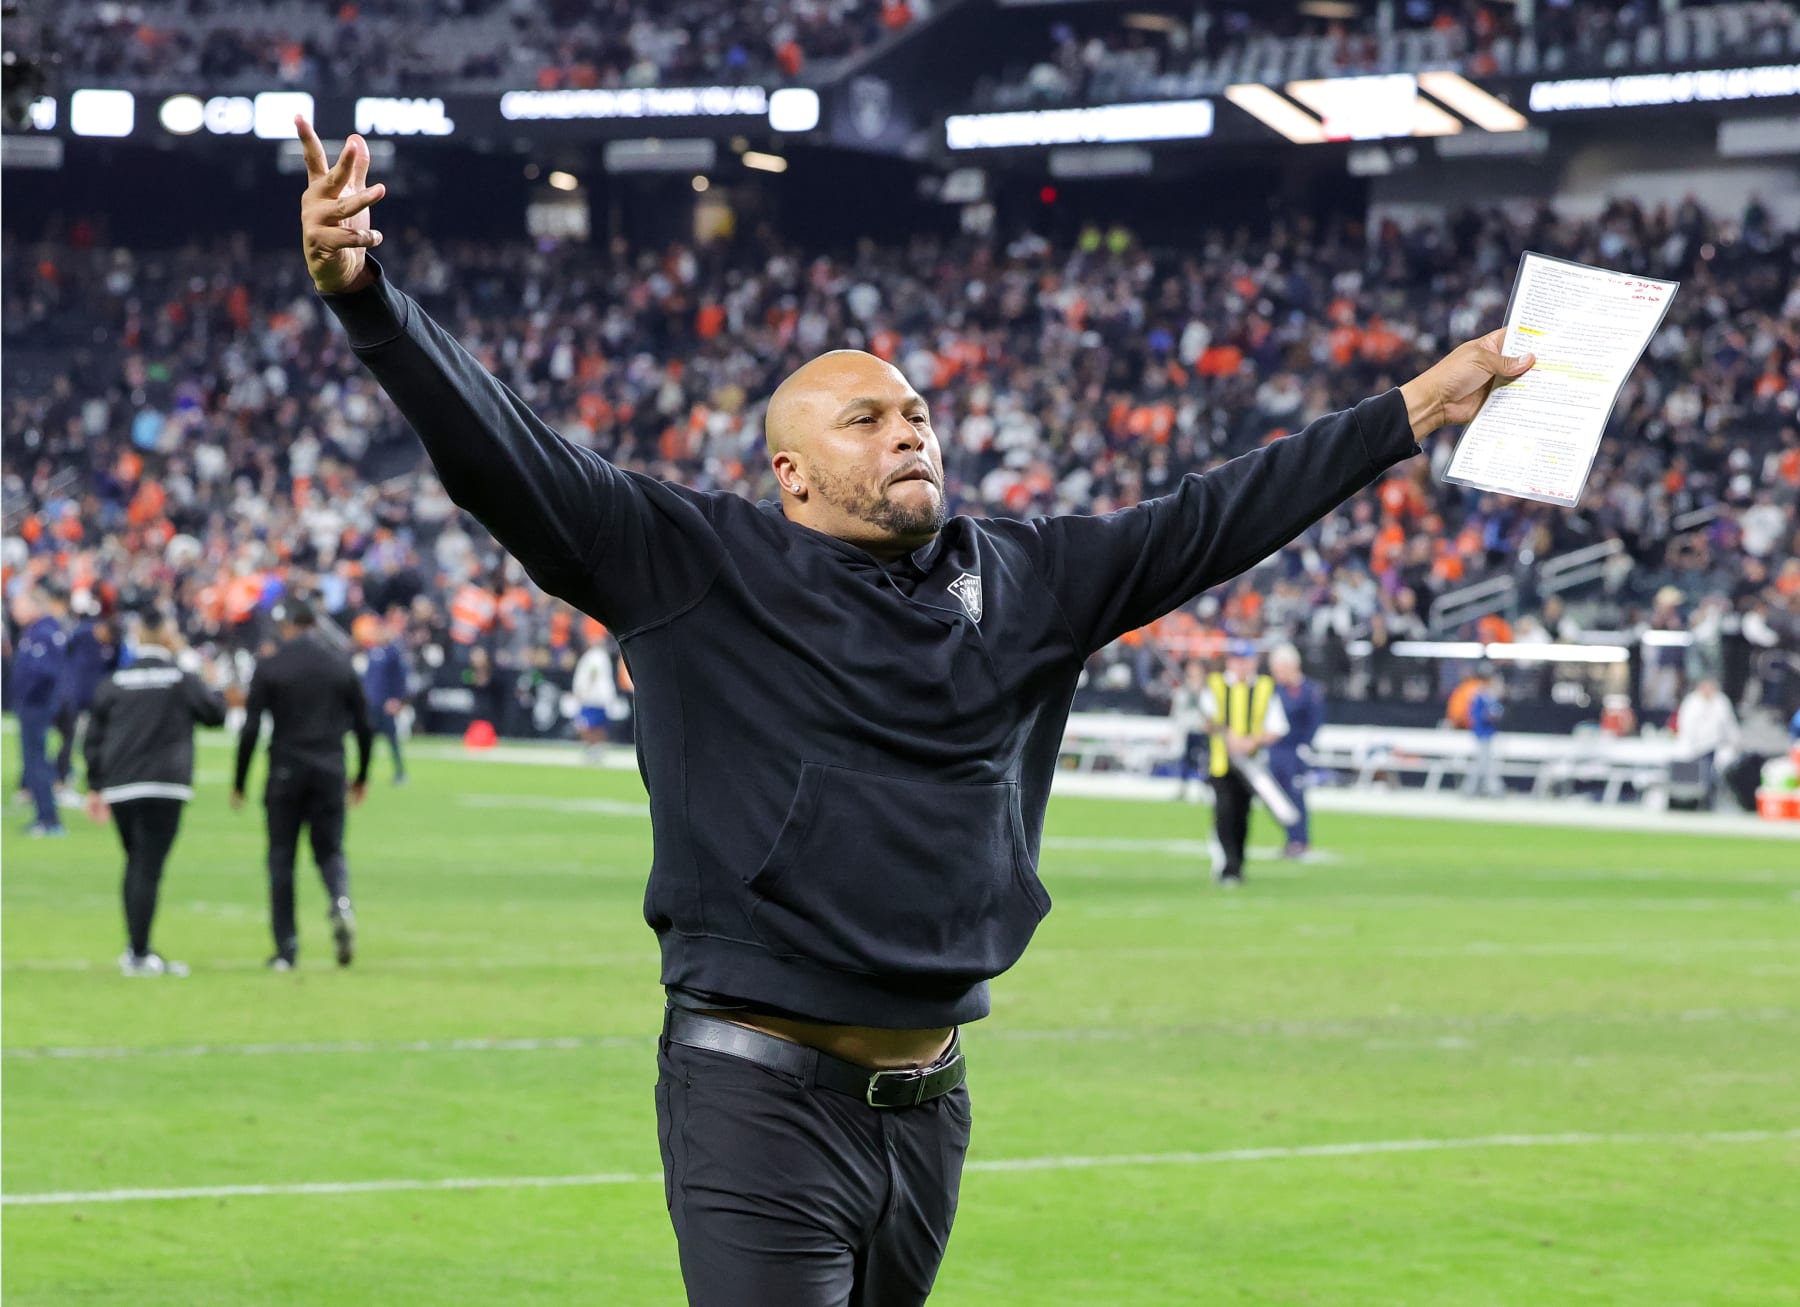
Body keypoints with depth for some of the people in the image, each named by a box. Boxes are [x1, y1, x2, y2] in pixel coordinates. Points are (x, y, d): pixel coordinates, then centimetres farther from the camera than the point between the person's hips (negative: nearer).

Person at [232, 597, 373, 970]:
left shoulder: (269, 667, -4)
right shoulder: (342, 664, 4)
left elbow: (250, 731, -6)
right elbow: (363, 724, 7)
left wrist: (238, 785, 2)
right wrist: (361, 776, 19)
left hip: (285, 774, -2)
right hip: (330, 772, 2)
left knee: (281, 858, 6)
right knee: (329, 850, 12)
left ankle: (286, 949, 3)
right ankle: (341, 903, -21)